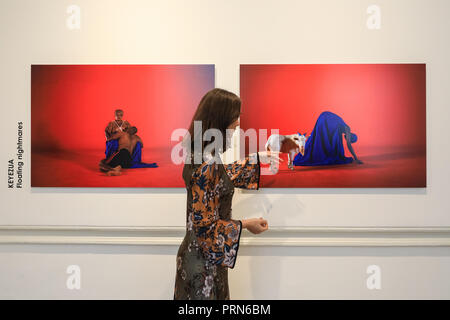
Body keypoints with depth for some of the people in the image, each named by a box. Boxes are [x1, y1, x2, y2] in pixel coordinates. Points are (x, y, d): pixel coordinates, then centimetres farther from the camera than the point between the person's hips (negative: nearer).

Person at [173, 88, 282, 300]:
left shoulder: (201, 154, 1)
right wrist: (246, 224, -14)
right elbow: (205, 225, -25)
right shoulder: (207, 165, -27)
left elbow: (225, 175, 22)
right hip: (204, 260, -9)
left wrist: (257, 158, 26)